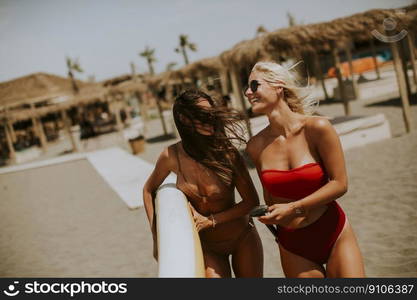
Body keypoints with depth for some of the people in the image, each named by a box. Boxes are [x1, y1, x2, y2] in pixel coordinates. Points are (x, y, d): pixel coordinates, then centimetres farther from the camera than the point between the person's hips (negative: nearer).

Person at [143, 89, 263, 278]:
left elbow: (252, 202, -13)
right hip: (206, 244, 0)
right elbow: (149, 190, 2)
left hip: (243, 239, 0)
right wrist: (156, 237, -4)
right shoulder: (172, 156, -16)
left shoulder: (227, 153, -20)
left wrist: (211, 220, -20)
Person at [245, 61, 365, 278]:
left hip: (335, 236, -2)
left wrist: (293, 208, -17)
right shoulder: (256, 146, -4)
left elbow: (340, 183, -11)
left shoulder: (317, 128, -13)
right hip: (293, 248, 2)